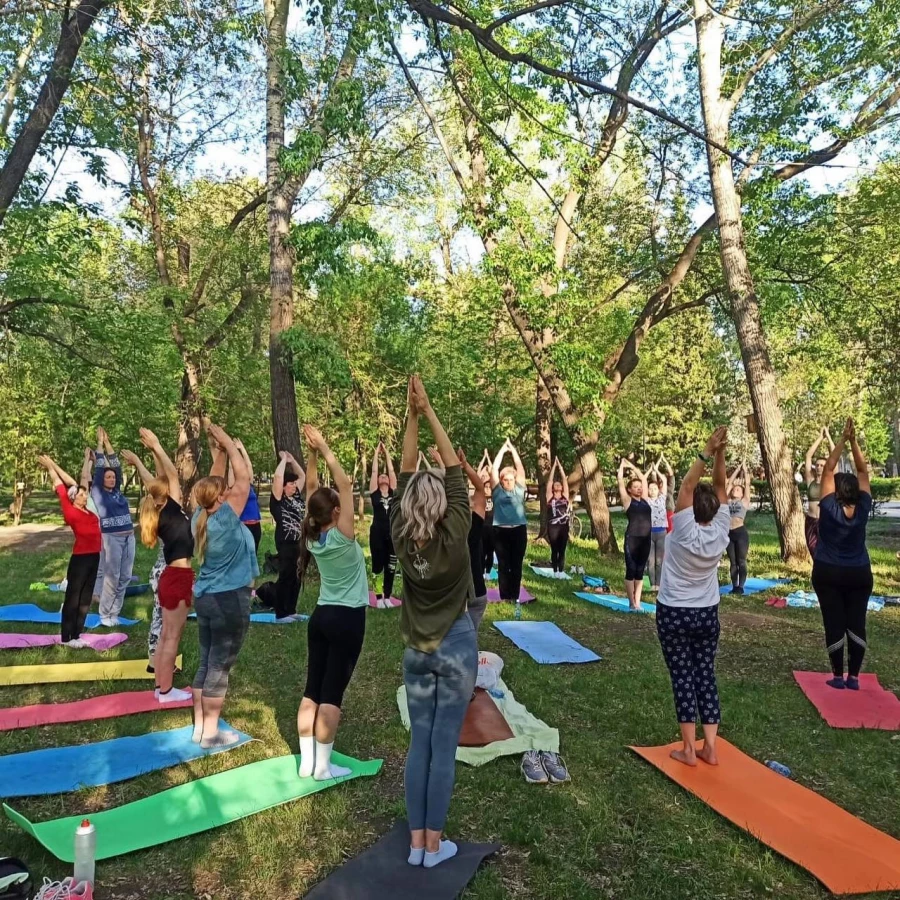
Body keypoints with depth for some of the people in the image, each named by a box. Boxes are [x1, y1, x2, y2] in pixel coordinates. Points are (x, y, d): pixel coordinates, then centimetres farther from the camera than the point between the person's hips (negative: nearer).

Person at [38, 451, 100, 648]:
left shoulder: (86, 509, 10)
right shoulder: (70, 512, -6)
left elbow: (84, 480, 17)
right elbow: (60, 485, 1)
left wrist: (87, 460, 21)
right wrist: (51, 466, 10)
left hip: (93, 557, 7)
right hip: (80, 558, -7)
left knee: (85, 598, 12)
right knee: (73, 598, 2)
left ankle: (76, 635, 20)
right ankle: (66, 638, 10)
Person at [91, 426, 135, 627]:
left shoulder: (117, 491, 13)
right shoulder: (97, 493, 0)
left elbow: (117, 466, 13)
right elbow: (99, 469, -2)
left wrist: (108, 443, 16)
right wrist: (100, 444, 4)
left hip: (129, 537, 6)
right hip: (111, 538, -5)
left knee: (124, 578, 7)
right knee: (111, 577, -3)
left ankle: (114, 613, 17)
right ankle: (105, 615, 9)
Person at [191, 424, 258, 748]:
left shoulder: (200, 516, 1)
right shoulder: (226, 519, -20)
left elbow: (215, 482, 12)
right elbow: (244, 477, -16)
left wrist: (219, 445, 10)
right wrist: (227, 442, -8)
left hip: (204, 597, 8)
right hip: (229, 600, -8)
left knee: (206, 663, 15)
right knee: (220, 666, 1)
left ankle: (200, 726, 24)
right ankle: (211, 732, 10)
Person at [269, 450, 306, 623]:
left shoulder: (297, 496, 10)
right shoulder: (278, 499, -9)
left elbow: (302, 475, 20)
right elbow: (278, 476, -21)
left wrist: (292, 460, 10)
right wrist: (284, 459, -9)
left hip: (298, 543, 7)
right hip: (285, 544, -7)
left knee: (296, 578, 12)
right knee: (285, 577, -3)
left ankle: (291, 611, 23)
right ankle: (280, 614, 5)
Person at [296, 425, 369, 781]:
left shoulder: (312, 537, -2)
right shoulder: (342, 537, -18)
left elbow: (312, 489, 3)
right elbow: (345, 486, -23)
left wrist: (312, 454, -2)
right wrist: (325, 451, -21)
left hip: (321, 616, 7)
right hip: (347, 618, -6)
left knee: (312, 689, 9)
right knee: (332, 692, -1)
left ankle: (307, 761, 16)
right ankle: (322, 765, 7)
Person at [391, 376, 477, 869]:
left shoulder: (400, 537, -10)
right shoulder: (455, 535, -18)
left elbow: (405, 475, -6)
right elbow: (454, 469, -15)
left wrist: (412, 416, -9)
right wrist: (430, 412, -13)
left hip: (416, 650, 3)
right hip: (456, 647, -3)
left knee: (419, 743, 12)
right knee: (444, 746, 5)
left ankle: (416, 842, 20)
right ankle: (434, 843, 17)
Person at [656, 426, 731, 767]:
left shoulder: (685, 532, -20)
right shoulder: (720, 533, -9)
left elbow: (686, 486, -21)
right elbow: (720, 487, -5)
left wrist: (707, 451, -21)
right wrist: (720, 453, -12)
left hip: (673, 614, -4)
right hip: (707, 614, 4)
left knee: (683, 678, 2)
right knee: (706, 677, 10)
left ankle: (688, 750, 7)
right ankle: (709, 747, 13)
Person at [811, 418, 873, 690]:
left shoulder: (829, 508, -15)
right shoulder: (863, 508, -9)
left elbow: (828, 470, -13)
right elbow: (863, 472, -4)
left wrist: (842, 440, -13)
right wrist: (854, 441, -9)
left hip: (828, 574, -2)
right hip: (859, 574, 2)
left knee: (834, 624, 2)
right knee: (856, 624, 6)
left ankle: (838, 676, 6)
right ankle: (854, 677, 10)